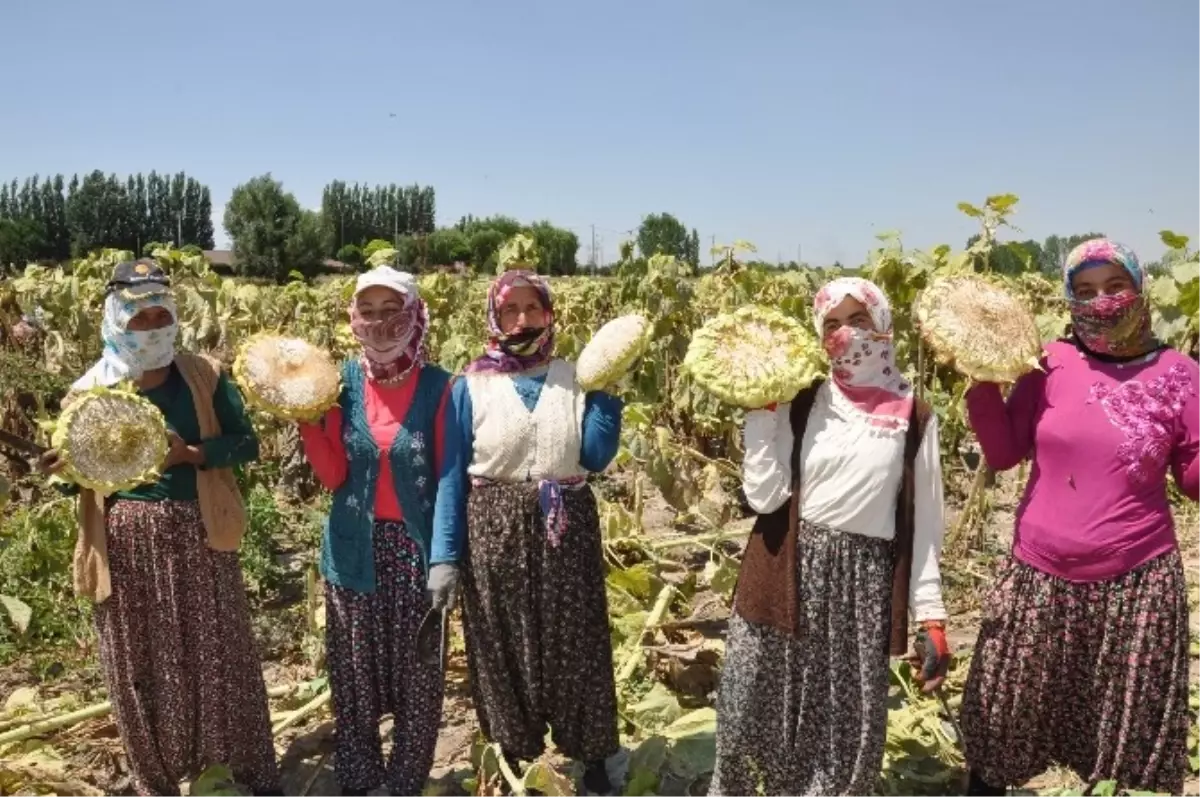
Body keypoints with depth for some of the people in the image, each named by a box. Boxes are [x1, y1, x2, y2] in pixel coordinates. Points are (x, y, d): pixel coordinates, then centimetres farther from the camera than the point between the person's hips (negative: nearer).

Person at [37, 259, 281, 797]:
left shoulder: (203, 377, 0)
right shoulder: (88, 392, 1)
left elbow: (247, 444, -2)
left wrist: (190, 454, -18)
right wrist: (61, 470, -18)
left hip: (197, 533, 0)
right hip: (127, 540, 1)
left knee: (223, 656, 6)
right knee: (140, 668, 10)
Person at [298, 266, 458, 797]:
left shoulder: (438, 386, -8)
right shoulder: (341, 381, -1)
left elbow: (447, 477, -6)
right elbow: (334, 477, -4)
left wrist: (445, 556, -11)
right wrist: (305, 415, -16)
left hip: (415, 546, -2)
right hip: (355, 548, 2)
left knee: (417, 674, 9)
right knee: (354, 672, 14)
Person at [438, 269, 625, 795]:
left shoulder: (576, 378, 3)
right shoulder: (470, 387, 0)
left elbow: (595, 459, -6)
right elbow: (453, 475, -1)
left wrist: (607, 393, -12)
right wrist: (447, 555, -5)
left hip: (565, 529, 1)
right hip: (496, 531, 0)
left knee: (576, 644, 8)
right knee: (504, 648, 10)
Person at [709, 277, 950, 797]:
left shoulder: (914, 417, 0)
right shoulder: (800, 404, 1)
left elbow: (924, 525, 2)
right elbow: (764, 496, -7)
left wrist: (932, 618, 0)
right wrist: (760, 414, -9)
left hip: (864, 583, 0)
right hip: (789, 574, 1)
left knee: (848, 727, 9)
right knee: (752, 710, 10)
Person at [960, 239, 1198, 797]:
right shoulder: (1051, 363, 0)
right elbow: (1003, 453, 1)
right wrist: (982, 379, -9)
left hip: (1135, 585, -1)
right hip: (1038, 579, 1)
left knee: (1128, 735, 14)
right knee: (1003, 717, 15)